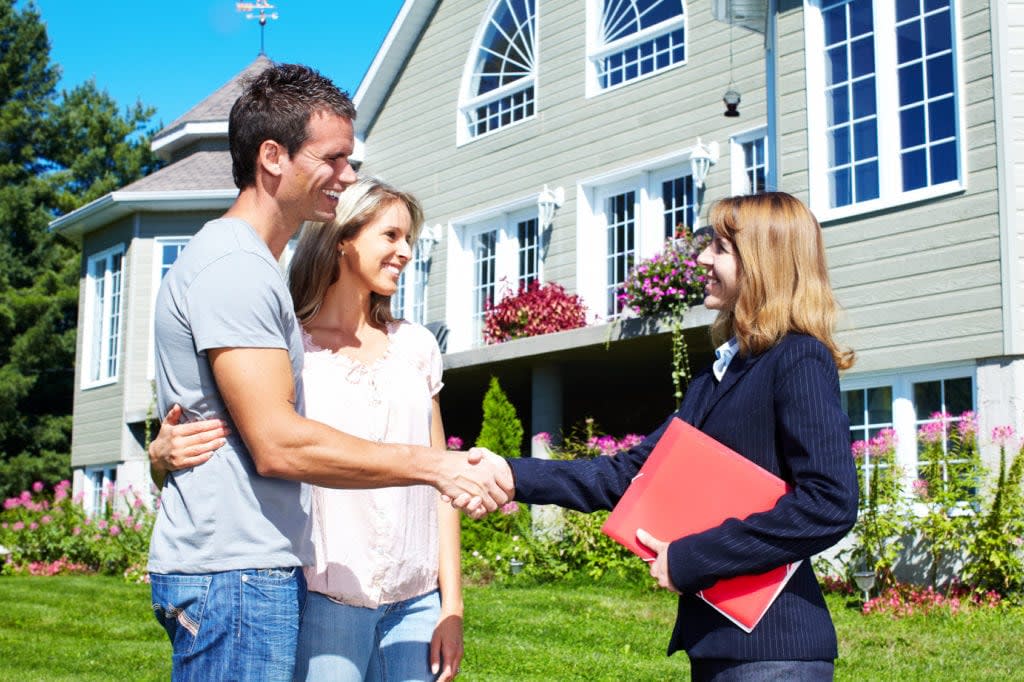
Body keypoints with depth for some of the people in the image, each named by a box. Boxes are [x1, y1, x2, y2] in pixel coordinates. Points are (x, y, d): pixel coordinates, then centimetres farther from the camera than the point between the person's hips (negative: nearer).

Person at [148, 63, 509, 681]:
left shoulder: (251, 265, 18)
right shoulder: (233, 265, -14)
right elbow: (278, 444, -22)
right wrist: (437, 466, -19)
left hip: (263, 571, 10)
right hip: (236, 579, -10)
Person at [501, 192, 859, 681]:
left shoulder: (799, 361, -11)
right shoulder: (714, 380, 15)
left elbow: (830, 504, -22)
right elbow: (626, 474, 14)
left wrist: (690, 559, -19)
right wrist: (514, 476, 3)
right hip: (716, 641, 8)